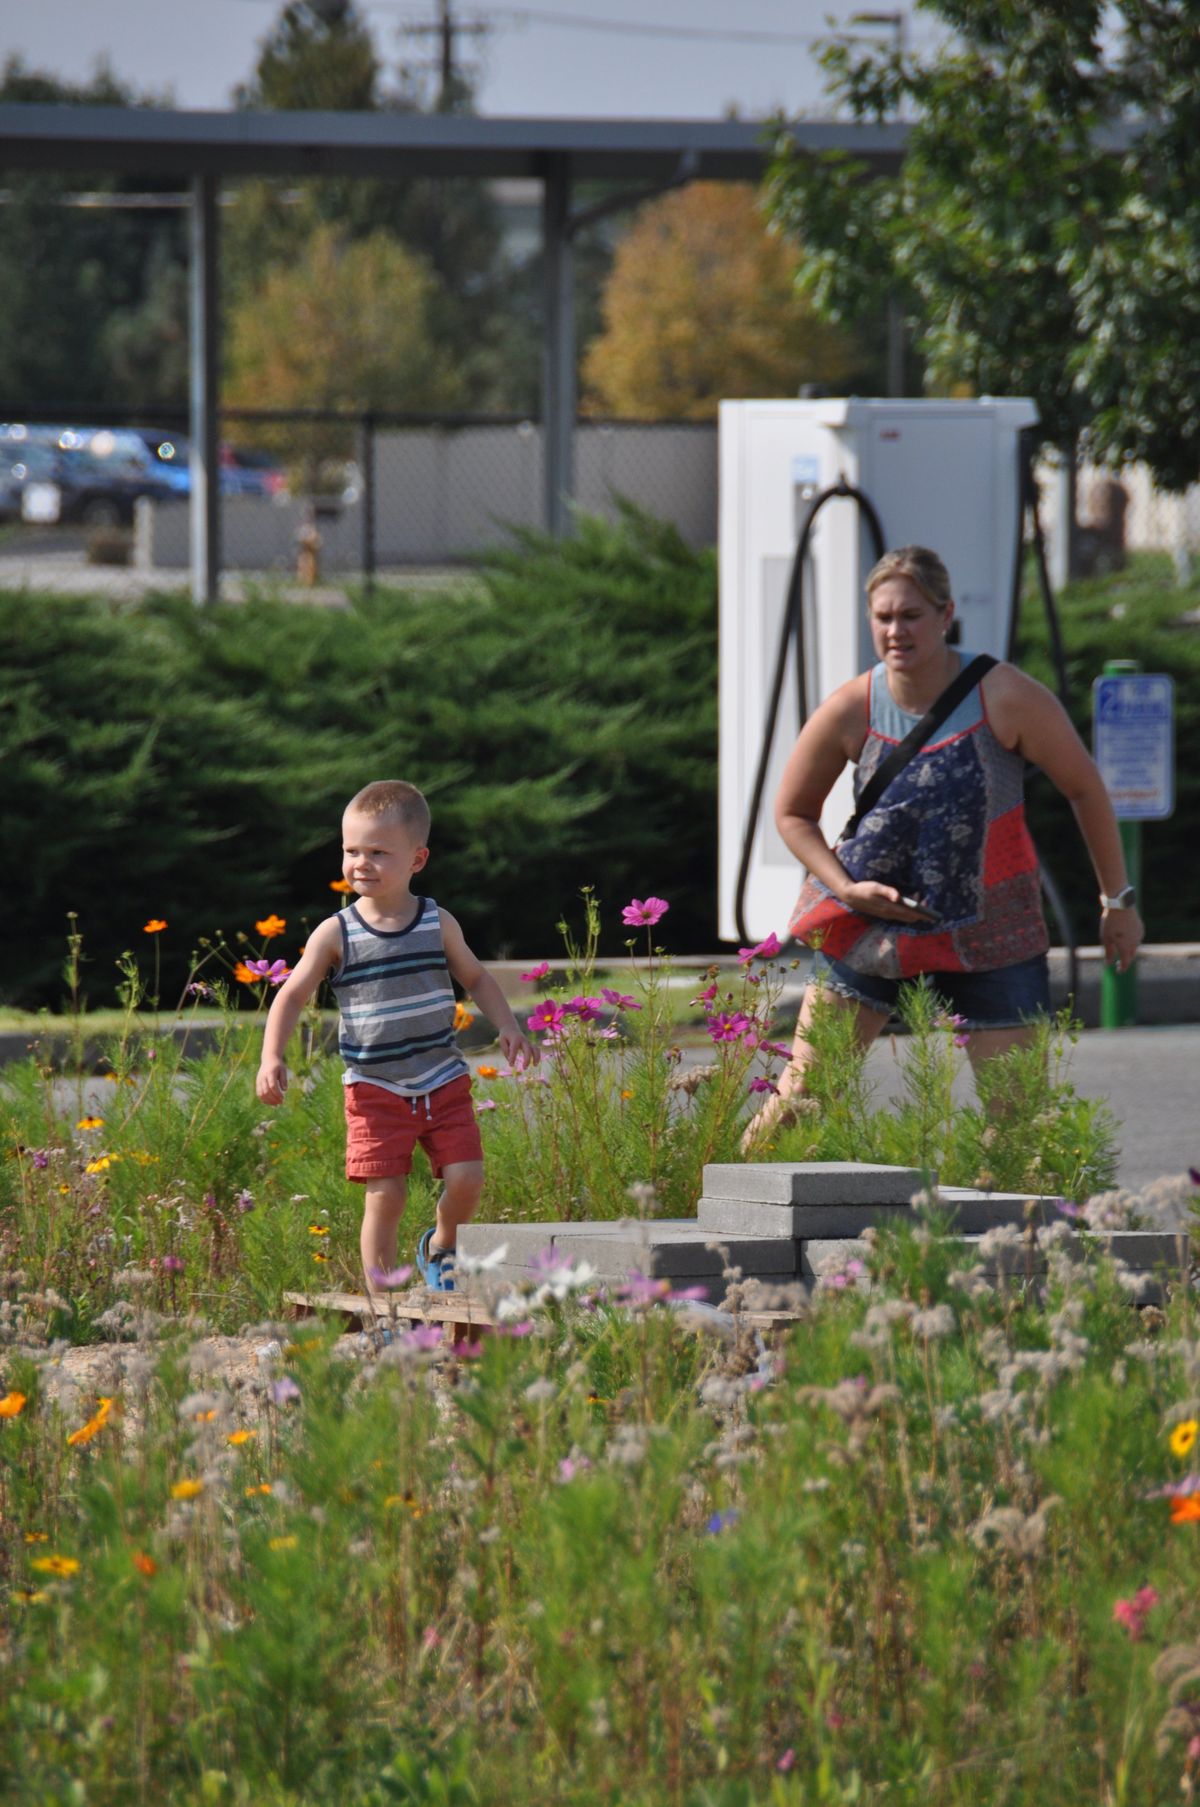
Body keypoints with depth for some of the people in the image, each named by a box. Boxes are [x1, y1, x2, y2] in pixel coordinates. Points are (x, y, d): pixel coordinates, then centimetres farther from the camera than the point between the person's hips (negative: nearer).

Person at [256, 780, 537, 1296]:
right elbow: (291, 996, -2)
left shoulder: (438, 924, 1)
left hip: (442, 1080, 2)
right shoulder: (336, 934, -5)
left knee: (466, 1178, -8)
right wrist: (272, 1058, -15)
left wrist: (507, 1027, 3)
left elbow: (476, 978, 17)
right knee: (385, 1195, -9)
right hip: (375, 1089, -2)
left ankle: (441, 1248, 25)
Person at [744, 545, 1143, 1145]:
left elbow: (1083, 788, -2)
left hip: (989, 934, -1)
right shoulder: (851, 710, -11)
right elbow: (792, 813, 5)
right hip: (870, 924, 1)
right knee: (798, 1097, 0)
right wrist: (848, 888, -9)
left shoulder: (1004, 697, -16)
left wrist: (1118, 899, 2)